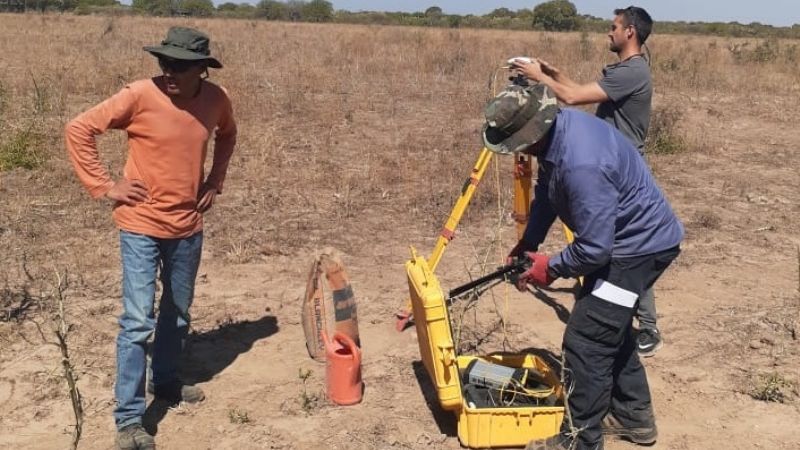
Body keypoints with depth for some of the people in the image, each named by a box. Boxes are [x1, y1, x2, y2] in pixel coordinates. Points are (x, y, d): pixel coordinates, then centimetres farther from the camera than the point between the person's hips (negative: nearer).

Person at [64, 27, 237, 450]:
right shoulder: (140, 96, -17)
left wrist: (215, 180, 8)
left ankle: (165, 381, 40)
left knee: (177, 314, 18)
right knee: (138, 321, -6)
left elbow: (227, 134, 19)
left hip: (188, 227, 5)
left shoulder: (216, 99, -4)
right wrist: (104, 185, -13)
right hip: (141, 226, -5)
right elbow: (78, 129, -11)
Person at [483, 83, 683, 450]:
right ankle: (633, 416, 36)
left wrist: (550, 268, -13)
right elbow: (546, 192, 11)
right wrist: (527, 245, 6)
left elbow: (594, 249, -30)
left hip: (642, 244, -10)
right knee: (609, 327, 21)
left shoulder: (581, 165, -35)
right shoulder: (556, 127, -5)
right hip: (631, 237, 10)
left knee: (585, 339, -9)